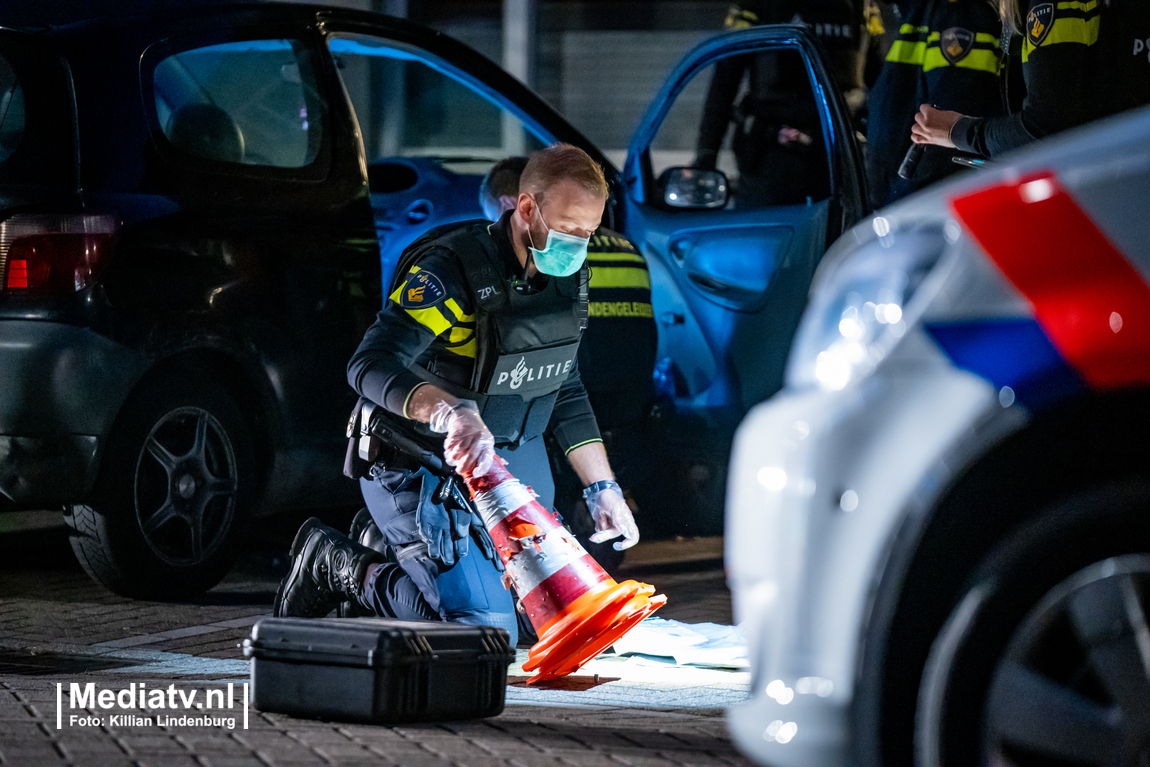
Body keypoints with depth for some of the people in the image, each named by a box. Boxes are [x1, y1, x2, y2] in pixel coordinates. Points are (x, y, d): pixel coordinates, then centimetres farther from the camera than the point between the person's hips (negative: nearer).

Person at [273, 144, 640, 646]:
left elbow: (564, 390, 14)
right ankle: (341, 567, 3)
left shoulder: (569, 277, 1)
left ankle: (389, 548, 30)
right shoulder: (452, 269, -25)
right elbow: (371, 365, -35)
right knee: (486, 631, -17)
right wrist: (451, 411, -52)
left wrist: (602, 488, 10)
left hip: (515, 460, 8)